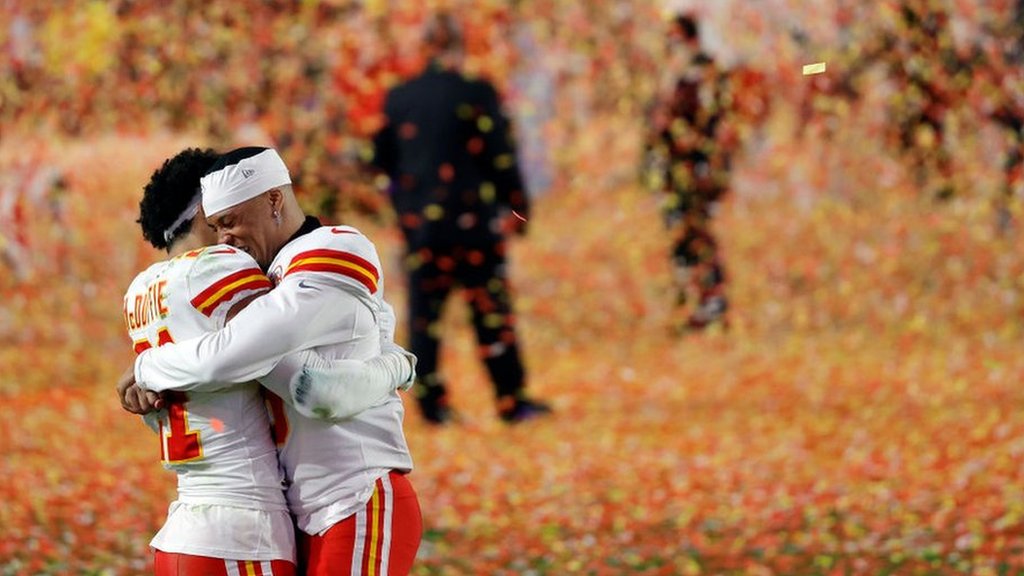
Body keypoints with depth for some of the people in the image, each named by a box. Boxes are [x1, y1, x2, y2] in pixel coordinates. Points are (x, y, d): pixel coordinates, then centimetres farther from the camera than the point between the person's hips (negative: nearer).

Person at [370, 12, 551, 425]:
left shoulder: (397, 99, 4)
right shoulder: (475, 94, -9)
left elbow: (382, 161, 11)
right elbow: (500, 156, -8)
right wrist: (516, 207, 2)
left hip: (419, 222, 3)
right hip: (473, 221, -3)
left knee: (424, 312, 9)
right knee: (492, 312, 2)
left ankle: (431, 402, 7)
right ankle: (511, 401, 3)